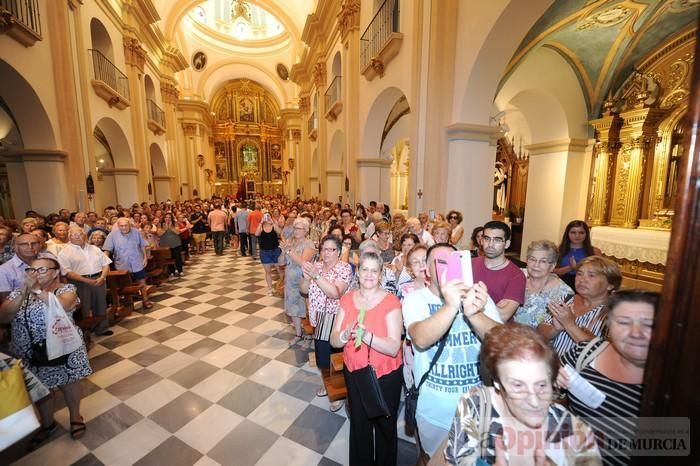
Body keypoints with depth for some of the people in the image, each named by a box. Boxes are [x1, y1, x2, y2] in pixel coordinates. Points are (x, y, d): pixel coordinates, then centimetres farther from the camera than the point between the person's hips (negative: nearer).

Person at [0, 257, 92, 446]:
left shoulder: (67, 289, -12)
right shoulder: (19, 292, 1)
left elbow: (63, 306, -31)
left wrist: (38, 290, -30)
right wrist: (23, 294, -22)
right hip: (29, 354, 4)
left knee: (68, 383, 14)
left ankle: (75, 416, 39)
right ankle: (47, 423, 43)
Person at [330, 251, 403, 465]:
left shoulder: (391, 302, -19)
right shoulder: (347, 299, -6)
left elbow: (394, 348, -25)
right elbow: (334, 341, -7)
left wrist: (366, 335, -40)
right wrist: (346, 334, -28)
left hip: (386, 375, -3)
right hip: (354, 373, 3)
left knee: (385, 426, 20)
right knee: (358, 424, 24)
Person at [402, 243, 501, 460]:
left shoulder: (477, 295, -7)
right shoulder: (415, 299, -14)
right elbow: (421, 340, -30)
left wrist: (475, 314, -38)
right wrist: (450, 306, -46)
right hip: (435, 410, -2)